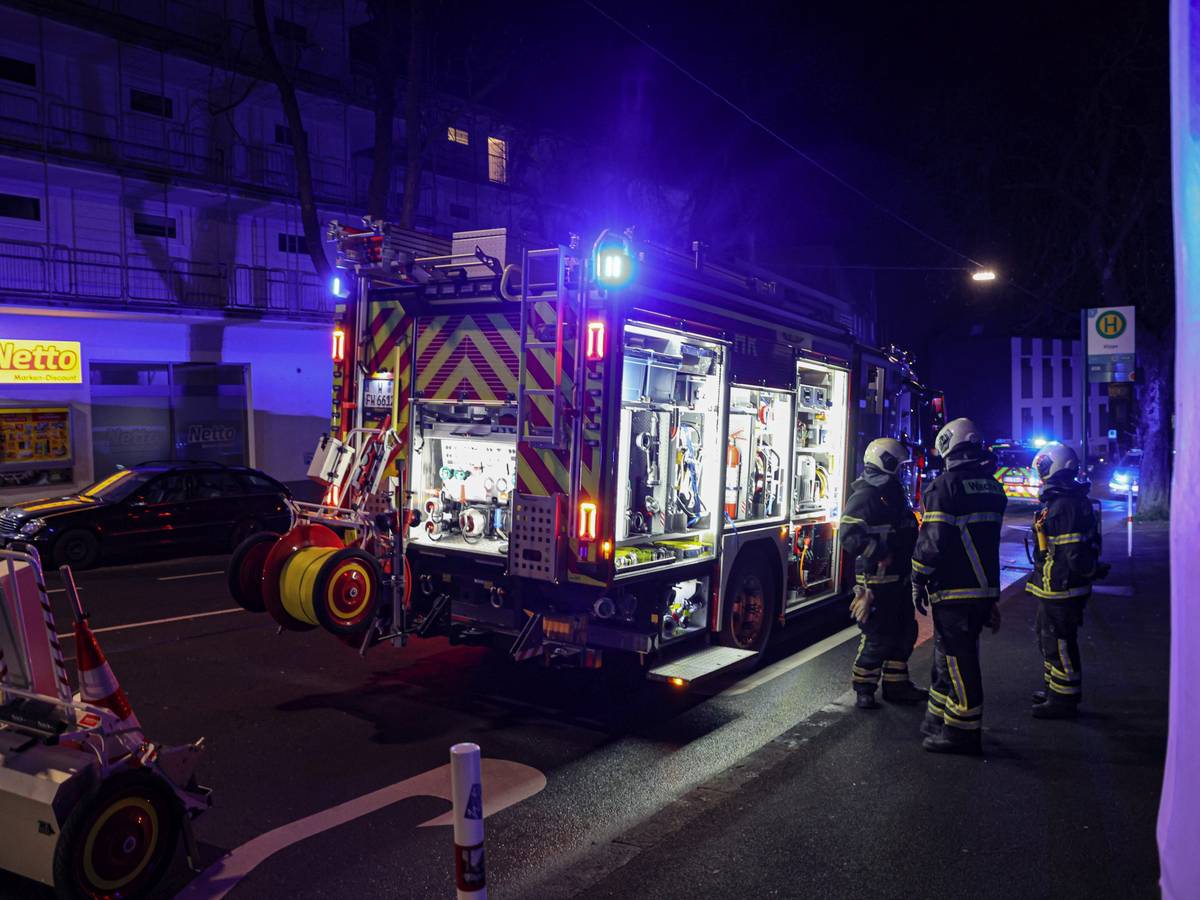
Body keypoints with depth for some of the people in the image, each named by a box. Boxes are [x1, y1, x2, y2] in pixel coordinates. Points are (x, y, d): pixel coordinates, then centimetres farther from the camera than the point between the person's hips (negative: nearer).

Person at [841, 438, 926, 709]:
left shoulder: (895, 493, 16)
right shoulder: (865, 495, -14)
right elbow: (851, 536, -24)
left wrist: (910, 557, 17)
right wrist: (881, 554, -25)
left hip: (899, 577, 10)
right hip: (876, 579, -10)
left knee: (905, 631, 16)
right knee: (877, 636, -4)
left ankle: (896, 684, 29)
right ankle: (863, 689, 10)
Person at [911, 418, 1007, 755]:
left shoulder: (945, 485, -14)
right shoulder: (992, 486, 13)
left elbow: (932, 541, -18)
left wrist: (918, 582, -8)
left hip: (954, 588, -8)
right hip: (985, 588, 8)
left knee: (956, 659, -2)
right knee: (952, 653, 17)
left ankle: (962, 732, 5)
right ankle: (940, 719, 27)